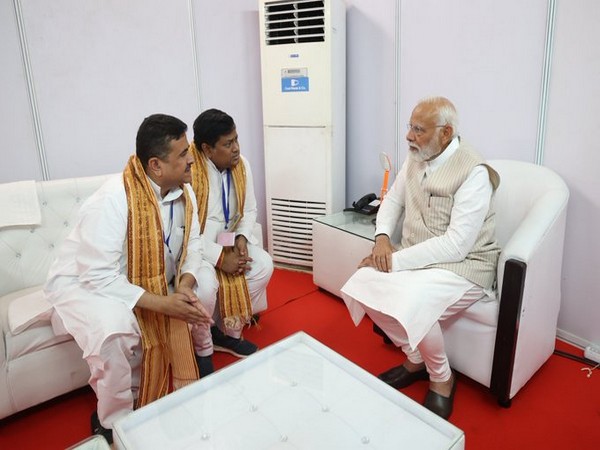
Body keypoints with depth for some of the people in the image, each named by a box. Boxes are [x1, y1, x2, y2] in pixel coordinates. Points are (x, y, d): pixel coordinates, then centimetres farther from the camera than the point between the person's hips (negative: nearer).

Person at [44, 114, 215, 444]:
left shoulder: (183, 192, -9)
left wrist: (184, 286, -23)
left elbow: (192, 246, -4)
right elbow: (98, 277, -30)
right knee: (115, 326, -33)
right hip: (84, 284, -6)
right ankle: (113, 421, -7)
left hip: (150, 281, 7)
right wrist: (161, 303, -33)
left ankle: (195, 361, 15)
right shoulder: (112, 199, -30)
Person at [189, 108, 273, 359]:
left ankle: (228, 332, 7)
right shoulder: (188, 171, -25)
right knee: (206, 284, -32)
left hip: (227, 241, 7)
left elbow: (249, 210, 7)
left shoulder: (241, 165, -3)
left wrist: (242, 238, -12)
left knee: (263, 265, -13)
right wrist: (220, 257, -26)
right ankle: (201, 347, 0)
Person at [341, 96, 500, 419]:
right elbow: (392, 201, 15)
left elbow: (456, 245, -25)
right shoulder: (415, 159, 4)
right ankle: (415, 359, 9)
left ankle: (441, 378, 1)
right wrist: (382, 238, -4)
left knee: (410, 306, -33)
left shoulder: (473, 172, -19)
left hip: (462, 265, -7)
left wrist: (396, 260, -25)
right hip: (414, 259, 7)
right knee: (362, 286, -14)